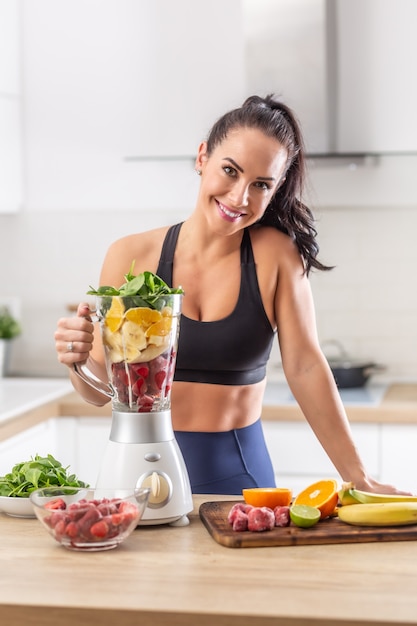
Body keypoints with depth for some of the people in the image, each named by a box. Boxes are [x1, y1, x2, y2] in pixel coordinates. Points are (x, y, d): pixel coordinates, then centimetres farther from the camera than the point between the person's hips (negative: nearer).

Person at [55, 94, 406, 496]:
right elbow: (102, 390, -2)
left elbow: (304, 368, -9)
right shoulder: (131, 256, -6)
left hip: (237, 473, -1)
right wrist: (79, 360, -24)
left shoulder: (275, 253, -8)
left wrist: (359, 479, -11)